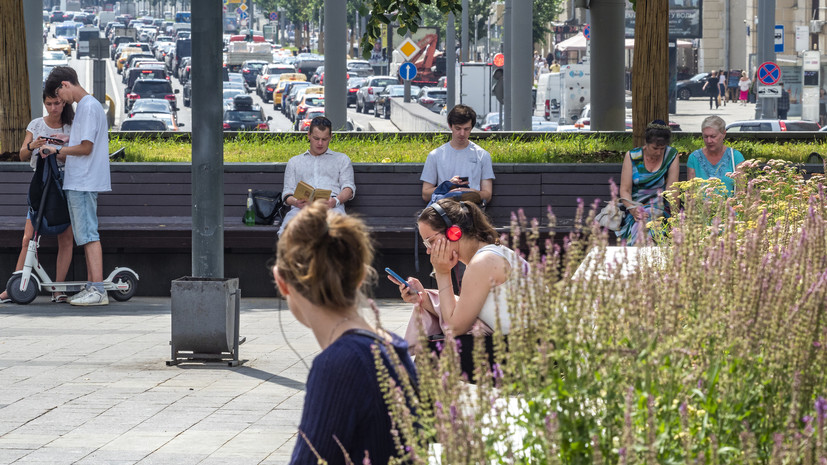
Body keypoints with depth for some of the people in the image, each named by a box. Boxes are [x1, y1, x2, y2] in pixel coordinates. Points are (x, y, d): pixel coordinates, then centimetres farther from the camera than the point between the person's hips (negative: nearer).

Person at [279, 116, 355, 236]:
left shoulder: (341, 159, 27)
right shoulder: (294, 162, 31)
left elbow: (349, 187, 14)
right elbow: (287, 191, 21)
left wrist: (336, 200, -11)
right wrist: (295, 202, -6)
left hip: (330, 206, -1)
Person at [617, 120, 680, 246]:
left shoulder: (671, 155, 3)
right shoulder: (632, 156, 4)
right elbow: (625, 190, 0)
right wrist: (633, 209, -20)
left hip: (661, 208, -1)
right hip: (636, 206, 1)